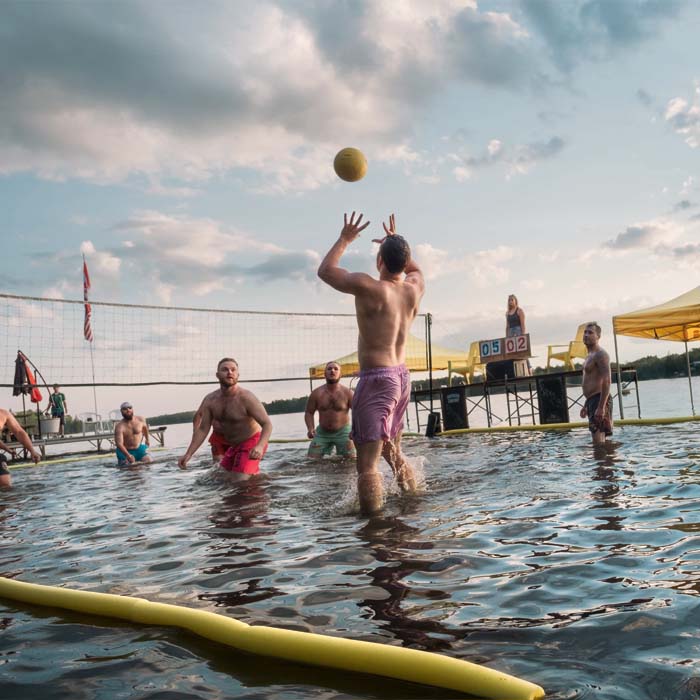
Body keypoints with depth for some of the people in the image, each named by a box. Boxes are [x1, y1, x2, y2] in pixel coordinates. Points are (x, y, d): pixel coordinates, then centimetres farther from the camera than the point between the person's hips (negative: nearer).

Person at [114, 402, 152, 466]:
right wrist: (128, 455, -40)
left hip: (139, 448, 3)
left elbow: (145, 427, 16)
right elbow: (119, 444, -28)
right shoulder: (119, 426, -21)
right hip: (125, 451, -3)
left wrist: (147, 439, 28)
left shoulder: (141, 419, -8)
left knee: (149, 462, -11)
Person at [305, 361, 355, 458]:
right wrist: (310, 428, -15)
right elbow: (309, 412, 4)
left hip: (343, 432, -2)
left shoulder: (347, 393, -9)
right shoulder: (316, 393, -3)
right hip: (322, 433, 2)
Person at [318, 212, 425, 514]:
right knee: (393, 451, 25)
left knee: (368, 463, -10)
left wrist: (344, 239, 13)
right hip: (402, 377, 8)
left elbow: (325, 270, 2)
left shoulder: (367, 287, -13)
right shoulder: (414, 288, 3)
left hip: (376, 379, -8)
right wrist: (397, 244, 32)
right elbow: (415, 269, 30)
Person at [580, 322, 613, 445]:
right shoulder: (589, 355, 20)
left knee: (598, 441, -15)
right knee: (598, 440, 14)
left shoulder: (600, 354, -11)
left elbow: (606, 381, -21)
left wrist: (601, 407, -27)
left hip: (599, 399, -10)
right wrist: (586, 406, 24)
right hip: (592, 400, 10)